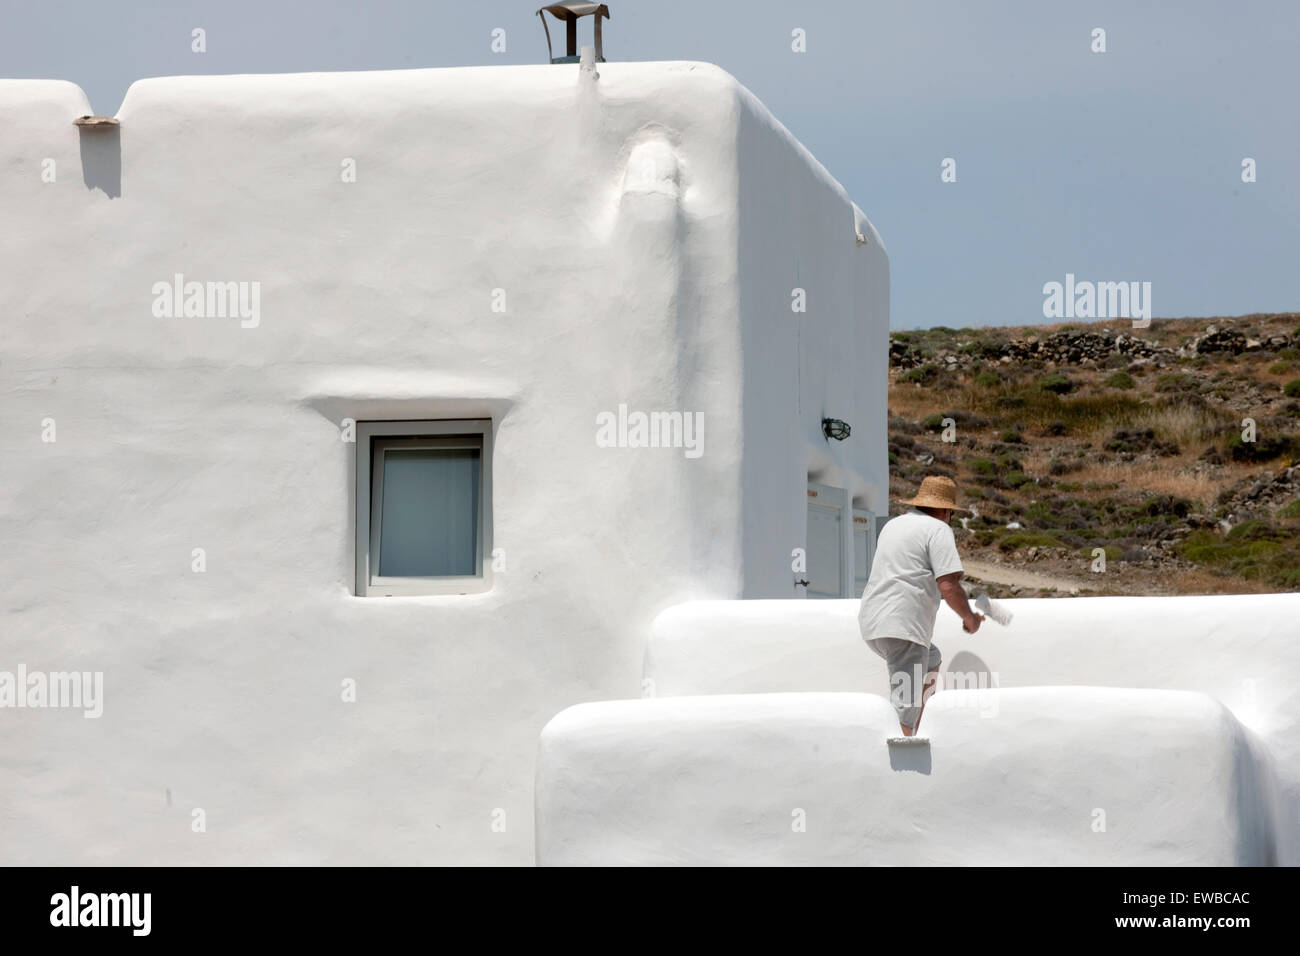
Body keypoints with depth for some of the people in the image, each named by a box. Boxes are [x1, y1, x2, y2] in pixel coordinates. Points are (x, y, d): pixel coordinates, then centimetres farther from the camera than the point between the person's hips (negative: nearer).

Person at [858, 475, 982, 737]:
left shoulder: (892, 525, 21)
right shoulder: (938, 529, -5)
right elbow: (948, 587, -14)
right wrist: (969, 618, 3)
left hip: (871, 623, 9)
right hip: (902, 627, -9)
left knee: (932, 662, 31)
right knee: (905, 706, -11)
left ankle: (912, 735, 23)